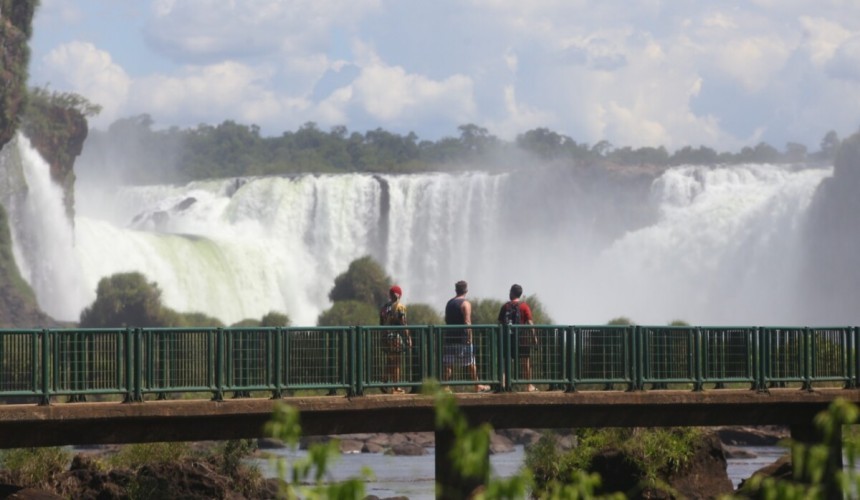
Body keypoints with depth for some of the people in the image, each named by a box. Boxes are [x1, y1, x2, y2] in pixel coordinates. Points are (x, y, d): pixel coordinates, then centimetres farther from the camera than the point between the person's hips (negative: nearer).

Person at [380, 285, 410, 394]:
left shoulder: (384, 308, 10)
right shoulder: (400, 307, -8)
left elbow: (381, 324, 13)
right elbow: (403, 324, -12)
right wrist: (408, 339, -8)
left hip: (386, 338, 5)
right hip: (397, 337, -5)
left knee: (388, 363, 14)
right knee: (396, 363, -1)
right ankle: (396, 387, 0)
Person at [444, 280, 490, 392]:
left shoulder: (449, 303, 13)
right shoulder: (466, 304, -8)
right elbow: (467, 321, -15)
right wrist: (470, 336, -14)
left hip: (449, 336, 5)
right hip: (463, 337, -5)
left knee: (448, 364, 3)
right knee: (471, 363, 5)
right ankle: (477, 386, 10)